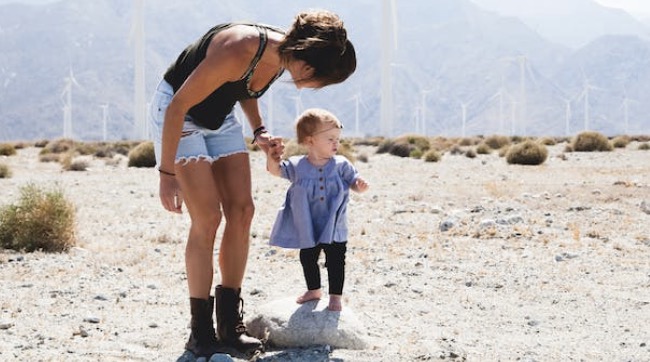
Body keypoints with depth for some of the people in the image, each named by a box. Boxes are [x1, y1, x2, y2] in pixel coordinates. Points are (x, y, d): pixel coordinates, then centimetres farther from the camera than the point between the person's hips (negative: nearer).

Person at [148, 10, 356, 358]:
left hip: (219, 115, 8)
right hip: (176, 113, -8)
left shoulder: (282, 54, -10)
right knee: (207, 217, -14)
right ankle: (200, 334, -6)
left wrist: (259, 131, -3)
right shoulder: (238, 51, -35)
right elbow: (178, 106, -28)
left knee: (241, 210, -1)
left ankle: (229, 325, 6)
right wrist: (167, 174, -24)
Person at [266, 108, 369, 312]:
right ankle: (314, 290, 38)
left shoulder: (341, 165, -7)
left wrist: (360, 185, -25)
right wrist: (271, 153, -20)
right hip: (307, 230, 2)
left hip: (334, 228, -2)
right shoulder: (297, 166, -7)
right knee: (308, 260, 17)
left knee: (335, 262, 2)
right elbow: (275, 170, -2)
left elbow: (353, 182, -2)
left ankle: (335, 296, 16)